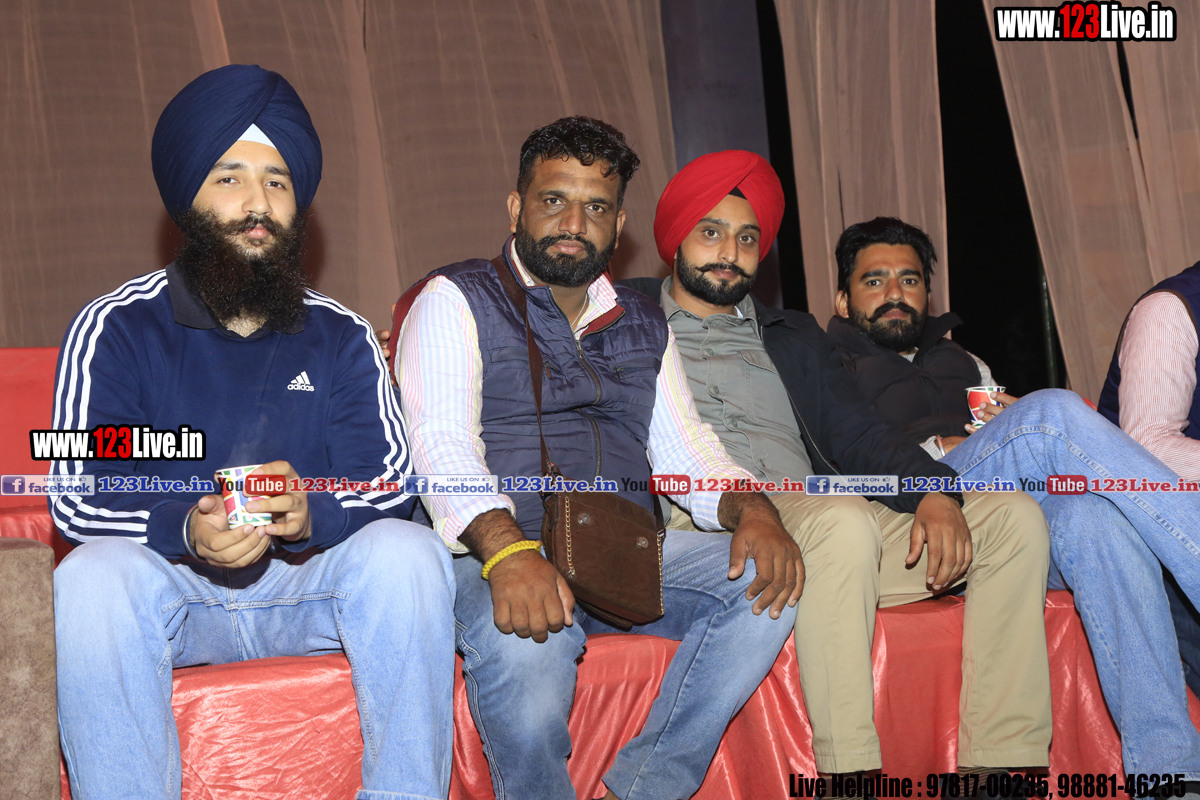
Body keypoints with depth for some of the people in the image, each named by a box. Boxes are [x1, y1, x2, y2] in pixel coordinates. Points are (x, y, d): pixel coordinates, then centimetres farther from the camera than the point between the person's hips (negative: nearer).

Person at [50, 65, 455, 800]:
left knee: (409, 552, -26)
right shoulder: (114, 329, 0)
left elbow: (393, 487, -3)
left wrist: (311, 513, -26)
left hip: (309, 586, 2)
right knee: (94, 574, -32)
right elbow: (76, 501, -7)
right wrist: (184, 531, -27)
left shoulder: (342, 338, 6)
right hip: (167, 589, -1)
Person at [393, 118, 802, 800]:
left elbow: (689, 449, 16)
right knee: (528, 637, -37)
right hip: (497, 556, -5)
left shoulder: (643, 326, 23)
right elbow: (441, 443, -10)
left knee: (766, 579, -19)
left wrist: (753, 510, -8)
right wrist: (505, 549, -29)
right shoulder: (455, 301, 6)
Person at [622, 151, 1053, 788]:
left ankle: (1002, 764, -16)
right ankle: (848, 775, -32)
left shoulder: (794, 337, 29)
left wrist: (934, 491, -6)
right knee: (840, 519, -37)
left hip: (820, 526, 6)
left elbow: (857, 434, 16)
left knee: (1013, 516, -12)